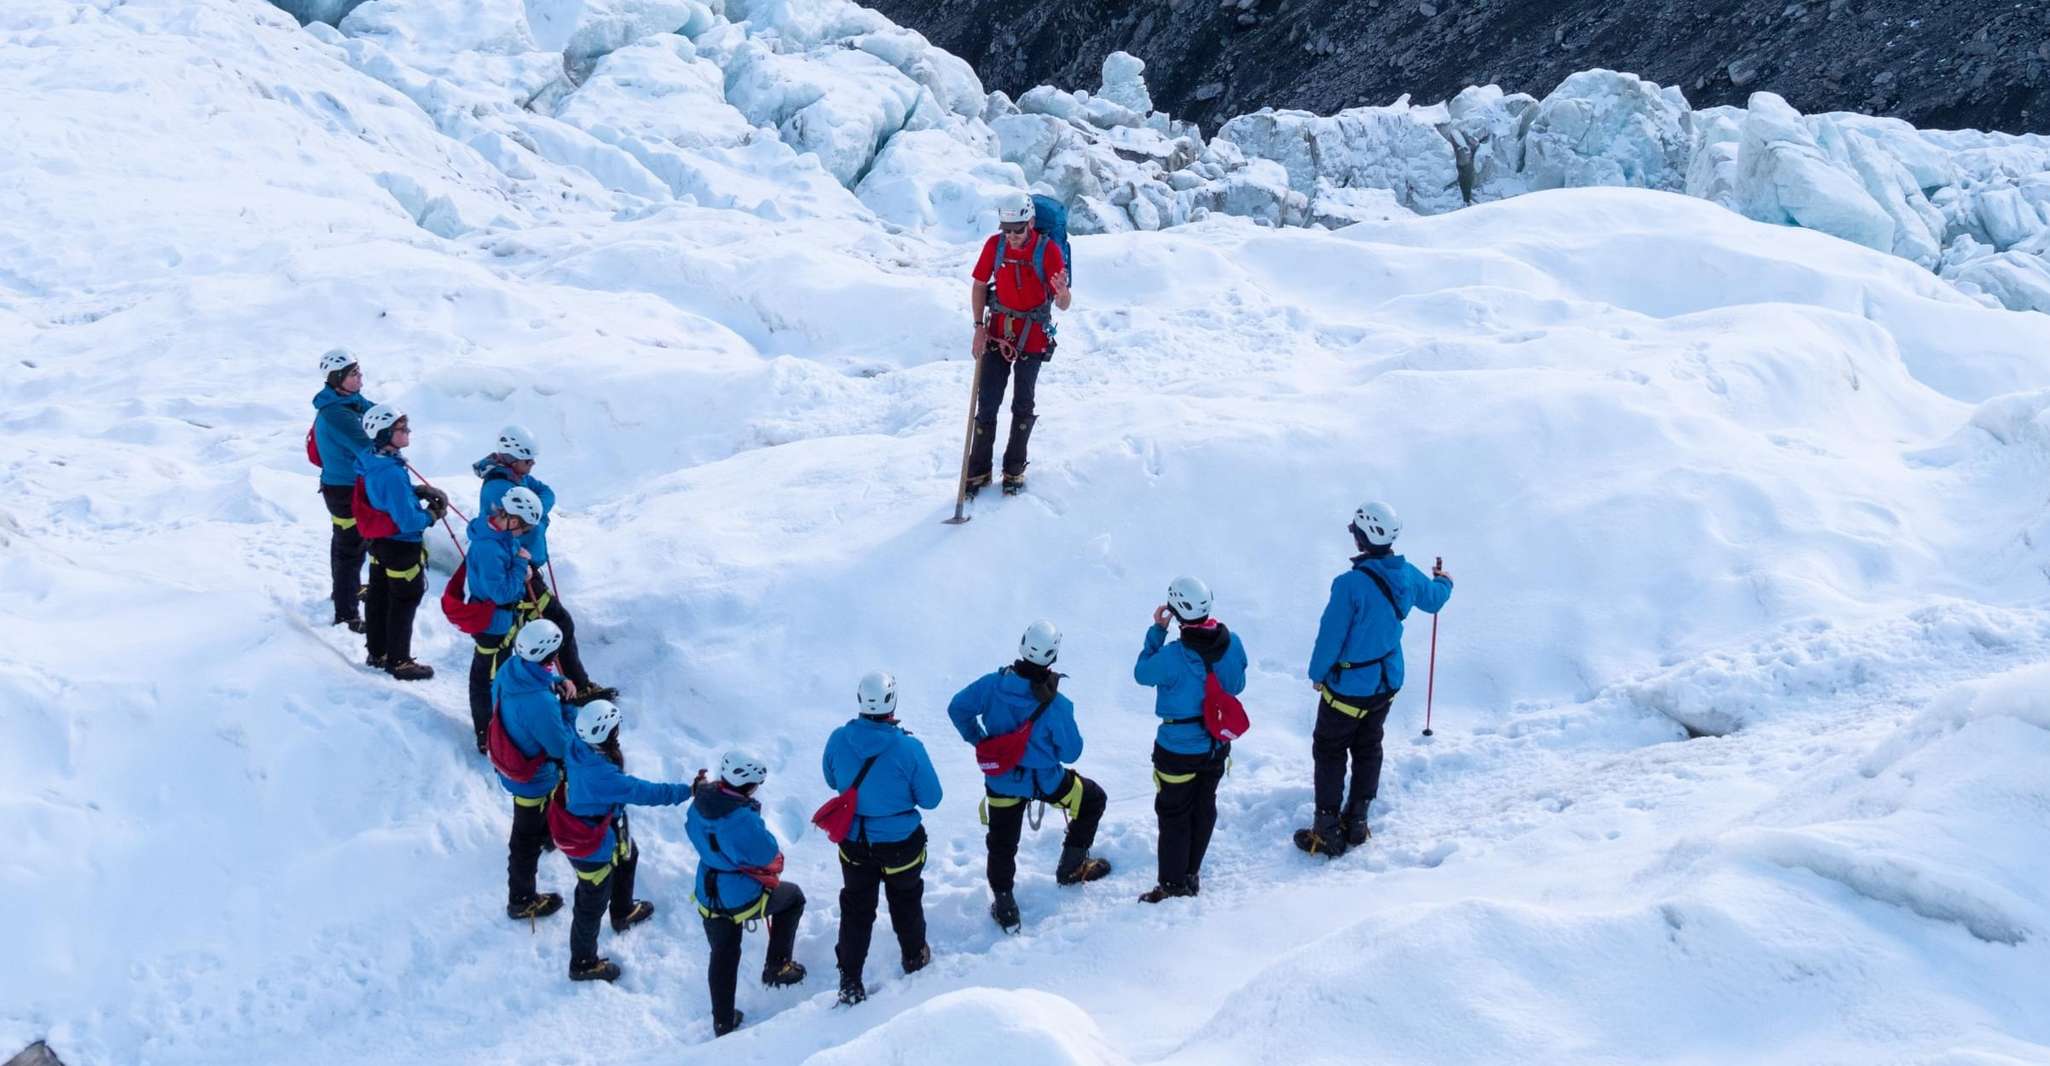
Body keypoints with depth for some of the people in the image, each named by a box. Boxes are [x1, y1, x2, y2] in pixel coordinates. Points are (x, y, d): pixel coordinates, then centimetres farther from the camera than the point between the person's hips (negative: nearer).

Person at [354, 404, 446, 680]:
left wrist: (419, 491, 1)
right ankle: (399, 662, 20)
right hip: (402, 547, -9)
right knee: (404, 603, 8)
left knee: (379, 598, 21)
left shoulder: (369, 459, -6)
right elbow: (408, 521, -31)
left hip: (379, 541, 9)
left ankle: (377, 652, 36)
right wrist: (432, 515, -12)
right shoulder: (393, 473, -33)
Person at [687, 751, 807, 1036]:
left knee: (722, 956, 22)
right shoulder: (743, 818, -31)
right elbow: (768, 854, -20)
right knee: (793, 897, 24)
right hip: (744, 899, -6)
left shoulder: (701, 803, -9)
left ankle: (723, 1021, 31)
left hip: (709, 898, 6)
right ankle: (777, 966, 29)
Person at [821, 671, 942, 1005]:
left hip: (854, 843, 2)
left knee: (856, 908, 19)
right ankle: (914, 957, 45)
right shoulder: (908, 748, -26)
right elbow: (931, 799, -14)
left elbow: (832, 780, 4)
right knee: (905, 900, 25)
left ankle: (850, 981, 22)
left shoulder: (839, 740, -17)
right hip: (900, 843, -2)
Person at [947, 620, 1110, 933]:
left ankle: (1004, 905, 18)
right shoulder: (1057, 705, -23)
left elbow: (958, 709, -5)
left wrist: (978, 739, 9)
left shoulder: (993, 684, -17)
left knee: (1001, 844, 18)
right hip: (1044, 781, -2)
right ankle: (1072, 867, 34)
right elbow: (1070, 752, -12)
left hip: (1000, 781, 2)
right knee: (1092, 799, 25)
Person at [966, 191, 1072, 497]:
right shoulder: (995, 245, -11)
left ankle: (1014, 469, 22)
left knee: (1022, 405, 8)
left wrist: (1062, 292, -44)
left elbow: (1063, 305, -20)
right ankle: (978, 470, 11)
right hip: (999, 331, 2)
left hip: (1033, 337, -2)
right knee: (987, 402, 1)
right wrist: (979, 327, -3)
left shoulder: (1048, 250, -19)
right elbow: (979, 286, 4)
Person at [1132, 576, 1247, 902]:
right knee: (1204, 807, 21)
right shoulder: (1232, 643, -15)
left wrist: (1157, 630, -6)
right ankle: (1192, 874, 37)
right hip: (1218, 747, 5)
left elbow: (1142, 673, -10)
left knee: (1174, 814, 11)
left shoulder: (1172, 657, -31)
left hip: (1178, 752, -5)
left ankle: (1173, 884, 21)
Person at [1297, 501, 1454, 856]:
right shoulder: (1406, 574, -8)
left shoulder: (1351, 584, -29)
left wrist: (1317, 674, -4)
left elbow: (1330, 635, -21)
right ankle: (1357, 823, 31)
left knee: (1329, 752, 9)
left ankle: (1328, 832, 12)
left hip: (1349, 687, -6)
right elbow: (1432, 599, 15)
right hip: (1387, 683, 6)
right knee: (1368, 750, 21)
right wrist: (1443, 582, 39)